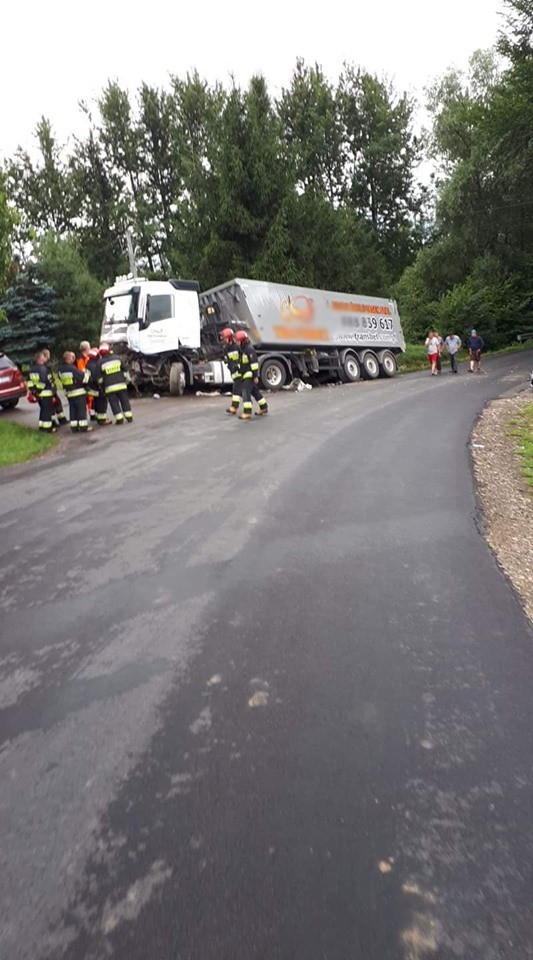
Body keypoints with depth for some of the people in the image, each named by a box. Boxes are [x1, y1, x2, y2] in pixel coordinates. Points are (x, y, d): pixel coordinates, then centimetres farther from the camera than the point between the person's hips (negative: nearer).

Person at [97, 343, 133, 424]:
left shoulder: (100, 363, -2)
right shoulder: (117, 358, 4)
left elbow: (99, 377, 1)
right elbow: (125, 371, 8)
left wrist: (101, 385, 13)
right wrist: (125, 380, 17)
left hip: (109, 387, -2)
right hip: (121, 384, 2)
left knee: (114, 403, 3)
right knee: (125, 401, 9)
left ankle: (119, 419, -1)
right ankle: (129, 417, 10)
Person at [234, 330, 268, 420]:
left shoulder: (249, 349, -17)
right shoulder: (242, 349, 14)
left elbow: (254, 363, -21)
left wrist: (255, 376, -23)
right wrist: (241, 374, 25)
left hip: (250, 375, -10)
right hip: (246, 375, 10)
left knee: (246, 392, -14)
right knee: (255, 391, 17)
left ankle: (247, 412, -15)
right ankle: (264, 407, 29)